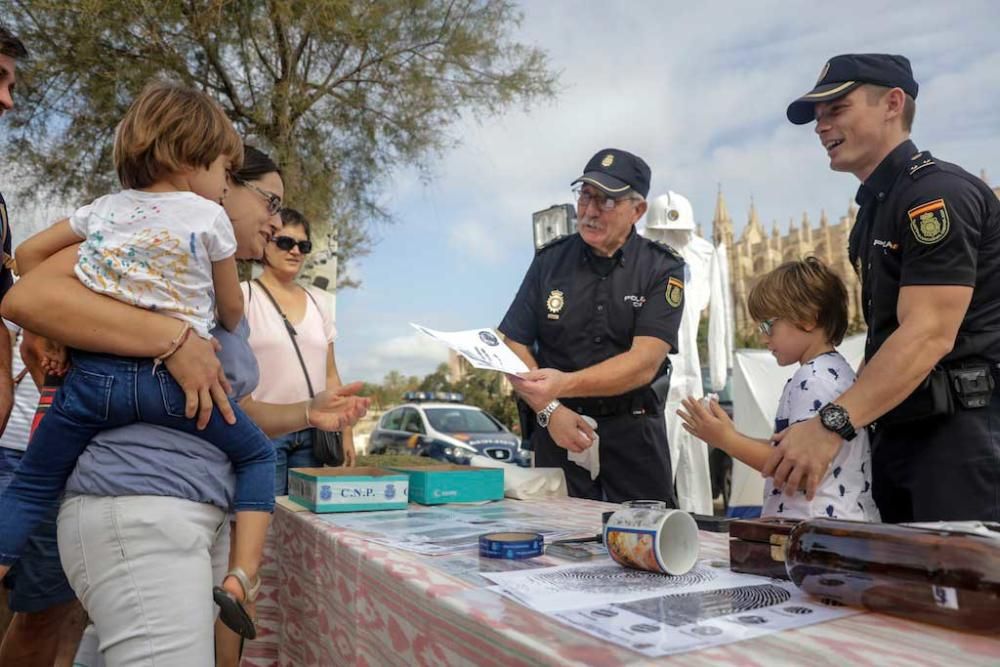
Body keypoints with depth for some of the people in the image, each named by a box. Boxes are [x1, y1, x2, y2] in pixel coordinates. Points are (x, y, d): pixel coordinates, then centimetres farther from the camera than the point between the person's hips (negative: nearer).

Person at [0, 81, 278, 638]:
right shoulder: (210, 217, 3)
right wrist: (213, 330, 31)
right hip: (173, 378, -4)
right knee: (258, 454, 15)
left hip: (95, 376, 4)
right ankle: (239, 581, 2)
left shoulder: (105, 209, 17)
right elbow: (232, 310, 9)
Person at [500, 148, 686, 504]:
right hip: (560, 426, 1)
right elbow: (515, 345, 1)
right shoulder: (550, 260, 2)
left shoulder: (662, 269, -5)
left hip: (635, 432, -1)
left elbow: (644, 362, -16)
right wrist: (549, 410, -14)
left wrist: (564, 384, -30)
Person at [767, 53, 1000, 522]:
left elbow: (929, 335, -24)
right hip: (899, 428, 9)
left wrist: (831, 424, -30)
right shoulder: (875, 208, 16)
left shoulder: (936, 193, -13)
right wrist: (844, 422, 9)